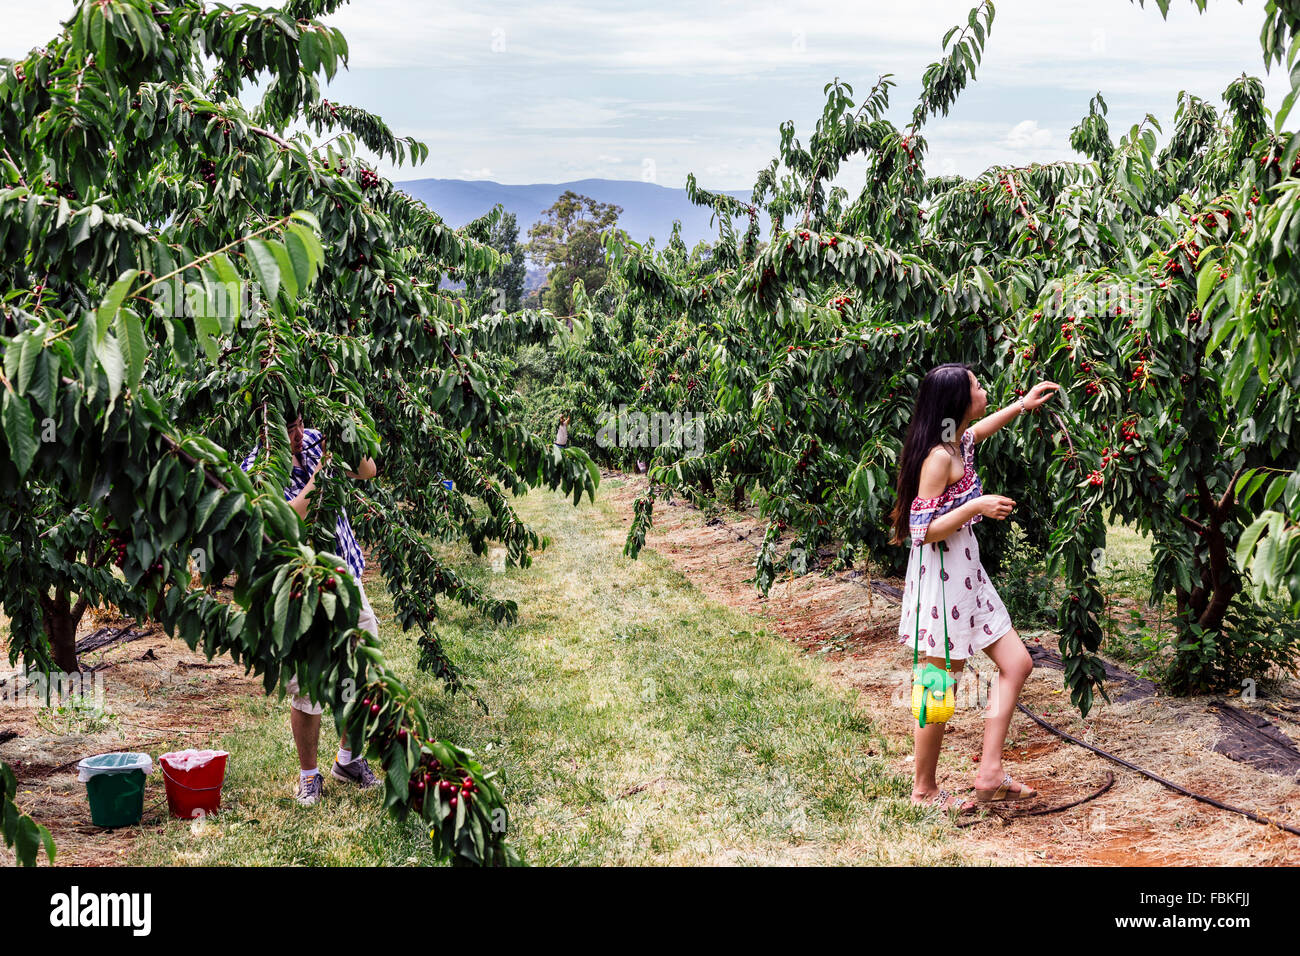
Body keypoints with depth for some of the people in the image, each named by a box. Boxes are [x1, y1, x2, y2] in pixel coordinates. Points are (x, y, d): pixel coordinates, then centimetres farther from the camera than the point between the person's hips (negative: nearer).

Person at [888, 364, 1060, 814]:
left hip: (967, 577, 10)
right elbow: (923, 530, -21)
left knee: (1016, 663, 8)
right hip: (942, 580, -10)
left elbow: (976, 431, 35)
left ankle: (990, 772, 10)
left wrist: (1022, 404, 39)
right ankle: (925, 789, 16)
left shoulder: (958, 443, 8)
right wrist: (977, 506, -22)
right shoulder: (938, 457, -20)